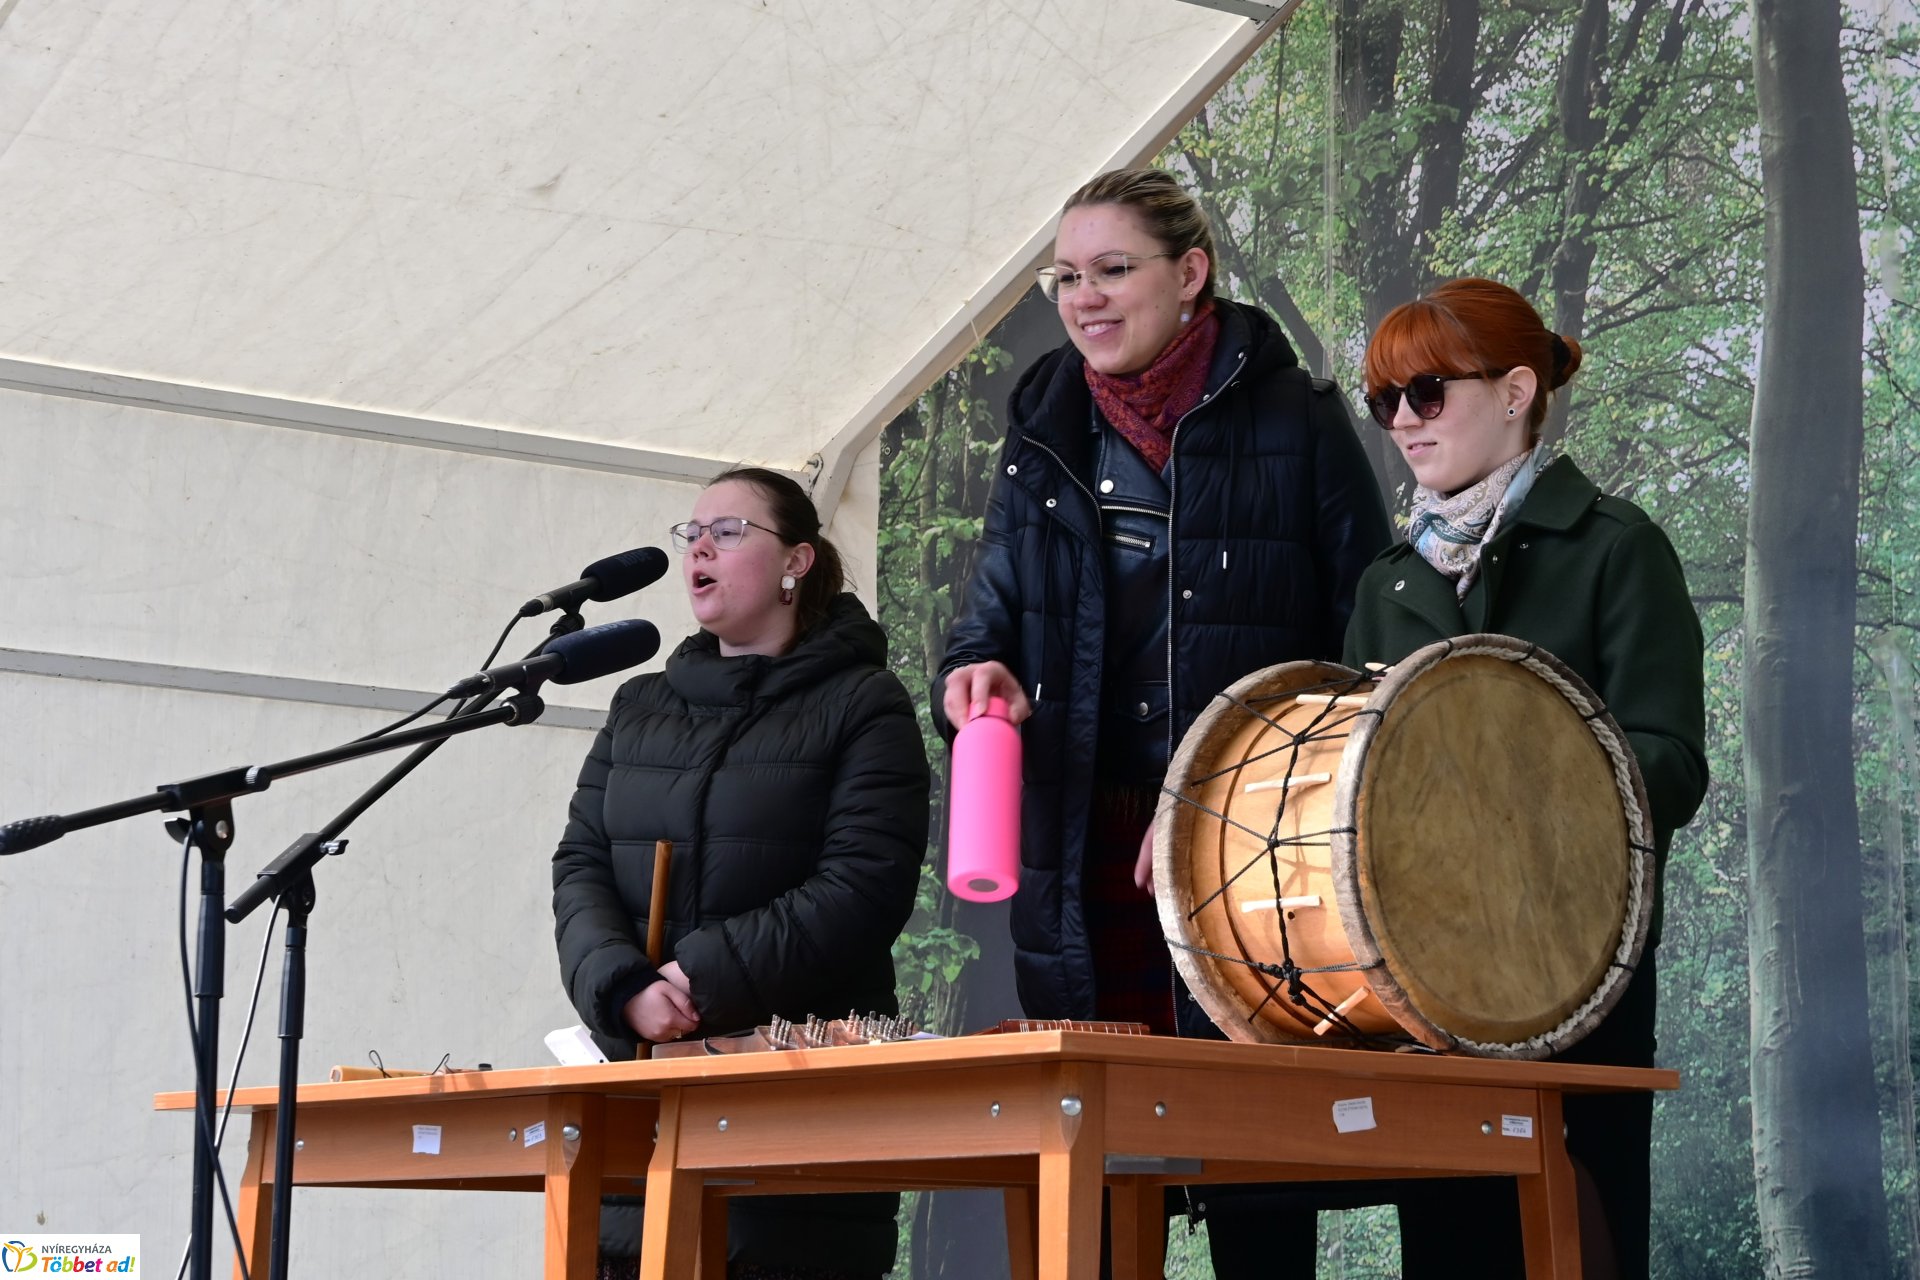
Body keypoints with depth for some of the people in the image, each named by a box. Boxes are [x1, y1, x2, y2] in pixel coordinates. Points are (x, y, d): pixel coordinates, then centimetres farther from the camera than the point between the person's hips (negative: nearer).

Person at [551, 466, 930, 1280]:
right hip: (641, 1071, 4)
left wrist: (706, 982, -16)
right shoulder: (639, 709, 20)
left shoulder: (862, 705, 3)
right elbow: (580, 867, 10)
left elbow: (864, 887, -9)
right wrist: (625, 990, -10)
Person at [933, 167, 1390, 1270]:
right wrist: (978, 675, -8)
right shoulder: (1046, 435, 15)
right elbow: (992, 616, 17)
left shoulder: (1295, 422, 1)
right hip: (1088, 854, 4)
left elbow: (1366, 643, 0)